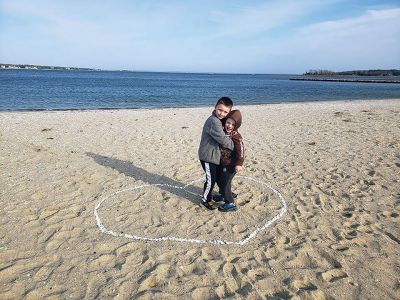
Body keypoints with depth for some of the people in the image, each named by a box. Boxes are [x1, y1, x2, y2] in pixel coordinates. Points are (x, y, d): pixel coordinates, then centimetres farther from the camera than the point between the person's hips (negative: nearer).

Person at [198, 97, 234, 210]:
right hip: (208, 156, -10)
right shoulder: (214, 122, -25)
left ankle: (208, 195, 42)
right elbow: (223, 140, -26)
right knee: (211, 179, 0)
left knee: (214, 178, 23)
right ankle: (204, 200, 19)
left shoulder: (218, 120, 9)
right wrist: (236, 146, -13)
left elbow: (224, 136, 25)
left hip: (213, 155, 10)